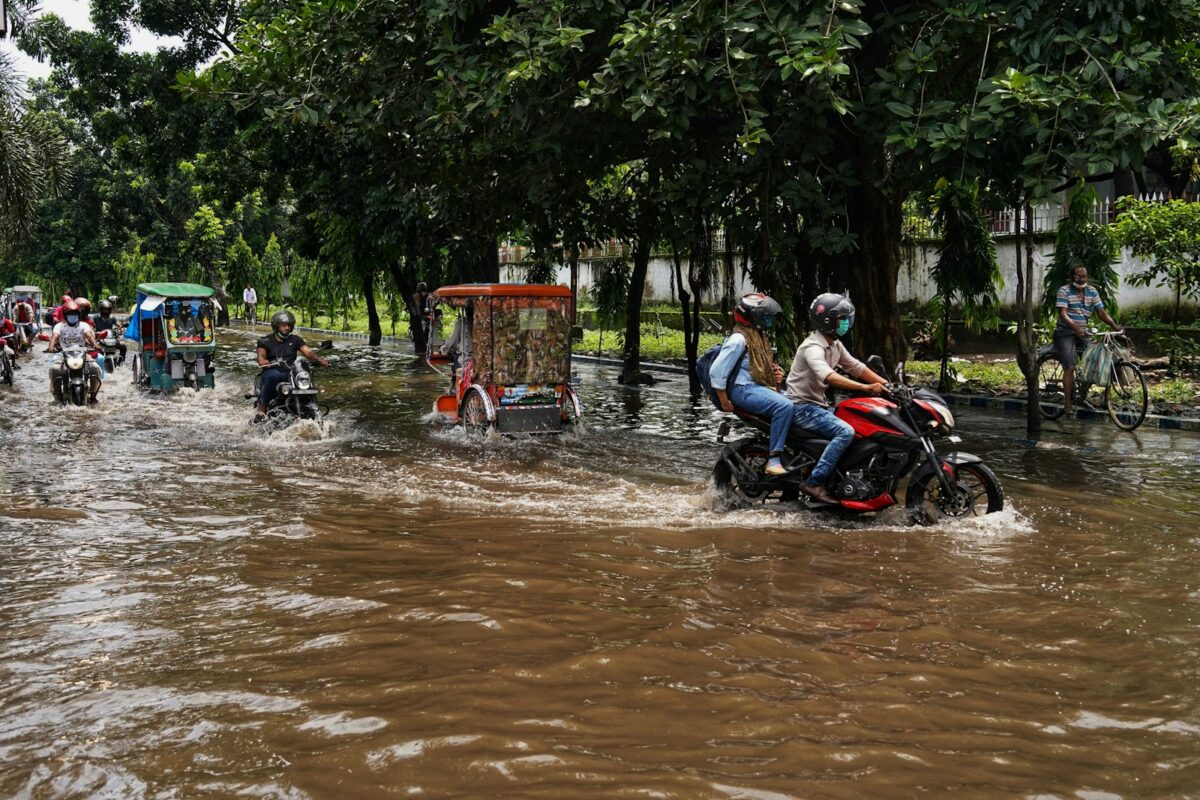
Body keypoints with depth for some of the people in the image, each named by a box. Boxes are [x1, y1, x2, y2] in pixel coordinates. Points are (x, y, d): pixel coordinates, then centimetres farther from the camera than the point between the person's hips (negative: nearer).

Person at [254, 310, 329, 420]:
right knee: (274, 375, -39)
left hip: (290, 374, 2)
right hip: (272, 371, -2)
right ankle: (261, 411, -33)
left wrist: (319, 359, -18)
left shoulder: (295, 340, 16)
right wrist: (264, 362, -31)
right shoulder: (266, 341, 9)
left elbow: (308, 351, 2)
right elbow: (261, 356, -6)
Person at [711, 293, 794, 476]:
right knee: (785, 406, -31)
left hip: (761, 387, 10)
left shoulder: (759, 338, 21)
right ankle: (773, 460, -32)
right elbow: (716, 371, -16)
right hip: (744, 389, -10)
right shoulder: (739, 339, -11)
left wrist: (776, 374, 11)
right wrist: (725, 403, -13)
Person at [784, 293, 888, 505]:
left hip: (819, 404, 10)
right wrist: (866, 387, -43)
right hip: (802, 406, -10)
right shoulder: (813, 348, -22)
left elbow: (856, 367, 12)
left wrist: (885, 384, -1)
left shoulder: (835, 345, 9)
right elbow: (828, 376, -38)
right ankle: (814, 483, -26)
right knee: (845, 432, -27)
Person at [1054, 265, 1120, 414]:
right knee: (1070, 367, -17)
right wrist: (1075, 327, -34)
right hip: (1065, 332, -6)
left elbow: (1102, 313, 4)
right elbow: (1063, 314, -18)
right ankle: (1068, 404, -17)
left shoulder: (1092, 292, 8)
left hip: (1082, 333, 6)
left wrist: (1115, 326, -10)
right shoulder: (1064, 290, -7)